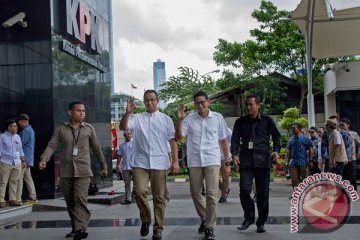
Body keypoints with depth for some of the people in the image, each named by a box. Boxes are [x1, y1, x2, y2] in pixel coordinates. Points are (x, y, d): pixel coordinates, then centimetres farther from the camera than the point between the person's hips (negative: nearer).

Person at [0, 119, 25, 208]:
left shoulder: (17, 137, 14)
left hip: (17, 163, 5)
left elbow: (21, 150, 20)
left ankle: (12, 199, 13)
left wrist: (23, 160, 16)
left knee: (14, 182, 7)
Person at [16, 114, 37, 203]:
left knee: (19, 178, -8)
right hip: (29, 158, 10)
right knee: (28, 177, 13)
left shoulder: (25, 130, -13)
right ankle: (33, 197, 14)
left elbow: (21, 144, -16)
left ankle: (18, 198, -8)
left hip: (24, 158, -10)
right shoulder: (31, 130, 18)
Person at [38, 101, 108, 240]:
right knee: (70, 201, 10)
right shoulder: (61, 129, 5)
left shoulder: (89, 128, 6)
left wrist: (103, 166, 14)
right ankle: (75, 227, 23)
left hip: (83, 171, -2)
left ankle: (80, 229, -20)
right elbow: (52, 145, -3)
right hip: (66, 171, 2)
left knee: (80, 199, -15)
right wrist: (43, 159, -21)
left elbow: (97, 148, 11)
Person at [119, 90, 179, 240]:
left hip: (159, 163, 0)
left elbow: (172, 141, 5)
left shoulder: (166, 119, 8)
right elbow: (123, 127, -7)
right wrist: (127, 112, -22)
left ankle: (158, 228, 13)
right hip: (140, 163, 0)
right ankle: (145, 219, 13)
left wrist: (175, 161, -3)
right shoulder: (137, 118, 9)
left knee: (159, 197, 3)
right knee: (139, 191, -12)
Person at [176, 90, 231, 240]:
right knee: (195, 193, 11)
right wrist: (179, 120, -17)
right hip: (194, 162, 2)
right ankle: (204, 219, 33)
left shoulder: (218, 118, 3)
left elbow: (223, 141, 8)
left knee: (211, 194, -7)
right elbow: (179, 137, -4)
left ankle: (210, 227, 3)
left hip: (212, 161, -2)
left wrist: (227, 162, 6)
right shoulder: (189, 119, 4)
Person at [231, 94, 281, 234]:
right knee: (244, 189, -10)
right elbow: (235, 139, 6)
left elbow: (276, 136, 11)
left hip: (262, 160, -1)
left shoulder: (267, 121, 7)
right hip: (246, 160, 1)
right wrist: (235, 154, -10)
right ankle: (249, 217, 10)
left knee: (262, 192, 4)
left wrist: (276, 150, -6)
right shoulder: (240, 122, 11)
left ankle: (261, 222, 17)